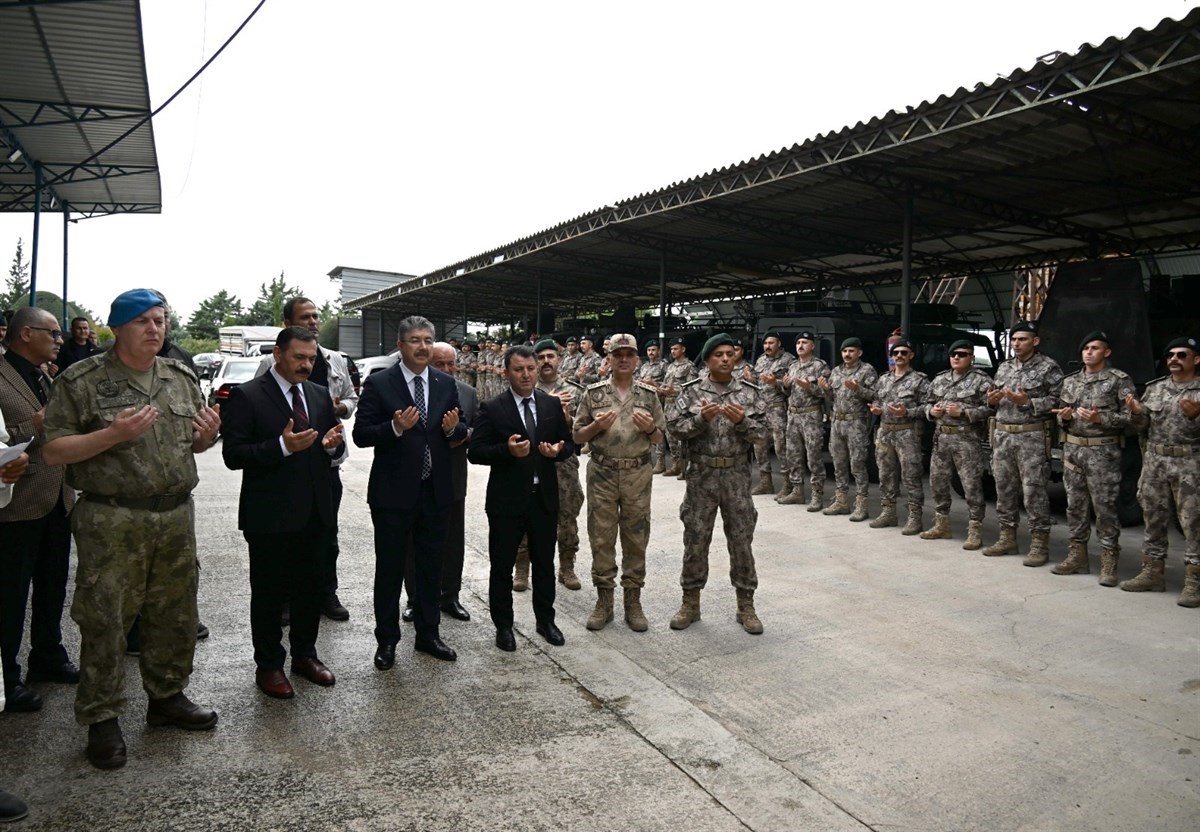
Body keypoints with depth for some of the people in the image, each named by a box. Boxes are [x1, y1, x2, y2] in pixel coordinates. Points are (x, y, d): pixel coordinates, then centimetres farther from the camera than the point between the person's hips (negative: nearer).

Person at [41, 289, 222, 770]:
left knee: (174, 615, 14)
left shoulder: (181, 378, 10)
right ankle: (101, 718, 19)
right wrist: (112, 434, -21)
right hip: (111, 521, -4)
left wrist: (208, 435, -5)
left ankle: (167, 696, 31)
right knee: (103, 621, 4)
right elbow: (53, 452, -7)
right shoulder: (82, 380, -6)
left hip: (177, 515, 5)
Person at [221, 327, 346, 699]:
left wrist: (333, 444, -10)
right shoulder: (247, 396, -8)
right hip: (270, 514, -5)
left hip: (315, 511, 5)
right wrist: (282, 446, -27)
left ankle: (304, 654, 33)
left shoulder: (320, 394, 9)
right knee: (269, 593, 9)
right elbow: (233, 455, -15)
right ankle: (268, 665, 25)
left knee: (312, 588, 15)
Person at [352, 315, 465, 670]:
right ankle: (386, 640, 25)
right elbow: (361, 435, -10)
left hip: (436, 492, 4)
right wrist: (395, 427, -26)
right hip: (393, 493, -4)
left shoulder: (446, 384, 5)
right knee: (390, 568, 9)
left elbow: (460, 432, 10)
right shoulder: (379, 384, -7)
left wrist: (454, 428, -13)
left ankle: (427, 635, 31)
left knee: (431, 567, 15)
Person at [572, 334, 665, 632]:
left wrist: (649, 428, -11)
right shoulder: (593, 393, 1)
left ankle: (633, 601, 19)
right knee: (601, 538, 6)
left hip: (638, 474, 1)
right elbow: (577, 436, 4)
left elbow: (659, 439, 10)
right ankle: (604, 600, 18)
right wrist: (597, 426, -14)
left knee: (636, 539, 7)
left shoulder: (649, 395, 5)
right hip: (602, 473, -1)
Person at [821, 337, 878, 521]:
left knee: (857, 465, -4)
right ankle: (841, 501, 19)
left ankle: (860, 505, 1)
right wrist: (825, 389, -3)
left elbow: (875, 395, -11)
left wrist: (857, 389, -23)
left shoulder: (867, 370, -4)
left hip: (857, 423, -6)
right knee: (839, 463, 10)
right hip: (837, 422, 6)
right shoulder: (836, 371, 14)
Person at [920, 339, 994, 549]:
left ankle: (975, 531, 3)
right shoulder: (939, 379, 14)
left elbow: (989, 408, -13)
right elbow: (928, 404, 21)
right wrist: (932, 411, -1)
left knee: (972, 486, -4)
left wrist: (963, 412, -19)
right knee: (937, 482, 11)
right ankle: (941, 525, 25)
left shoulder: (981, 380, -5)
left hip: (967, 439, -6)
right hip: (941, 438, 6)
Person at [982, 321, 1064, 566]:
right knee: (1004, 488, 9)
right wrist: (991, 400, -1)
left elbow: (1057, 401, -11)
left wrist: (1027, 402, -20)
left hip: (1032, 437, -6)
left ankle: (1040, 544, 3)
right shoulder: (1004, 367, 15)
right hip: (1003, 435, 6)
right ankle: (1007, 538, 19)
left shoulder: (1049, 367, -3)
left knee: (1034, 491, -5)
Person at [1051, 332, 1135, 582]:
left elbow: (1130, 416, -7)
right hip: (1072, 449, 5)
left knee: (1105, 508, -3)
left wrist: (1100, 418, -20)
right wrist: (1064, 417, -5)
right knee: (1075, 505, 9)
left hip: (1103, 452, -5)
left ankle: (1109, 564, 4)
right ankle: (1077, 556, 17)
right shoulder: (1070, 381, 13)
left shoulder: (1120, 380, -2)